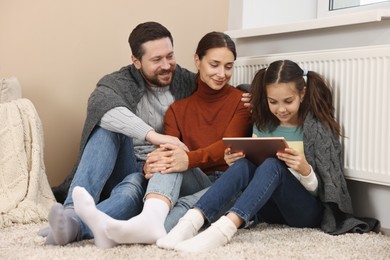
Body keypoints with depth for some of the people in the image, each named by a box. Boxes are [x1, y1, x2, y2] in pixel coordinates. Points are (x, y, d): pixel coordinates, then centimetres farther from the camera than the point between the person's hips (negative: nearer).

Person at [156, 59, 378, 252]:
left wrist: (304, 170, -30)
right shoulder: (263, 125, 6)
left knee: (273, 165, -33)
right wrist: (235, 163, -9)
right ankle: (192, 222, -45)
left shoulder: (317, 128, -7)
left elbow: (322, 191, -8)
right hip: (271, 206, 4)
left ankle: (225, 228, -54)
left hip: (308, 210, -4)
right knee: (243, 165, -25)